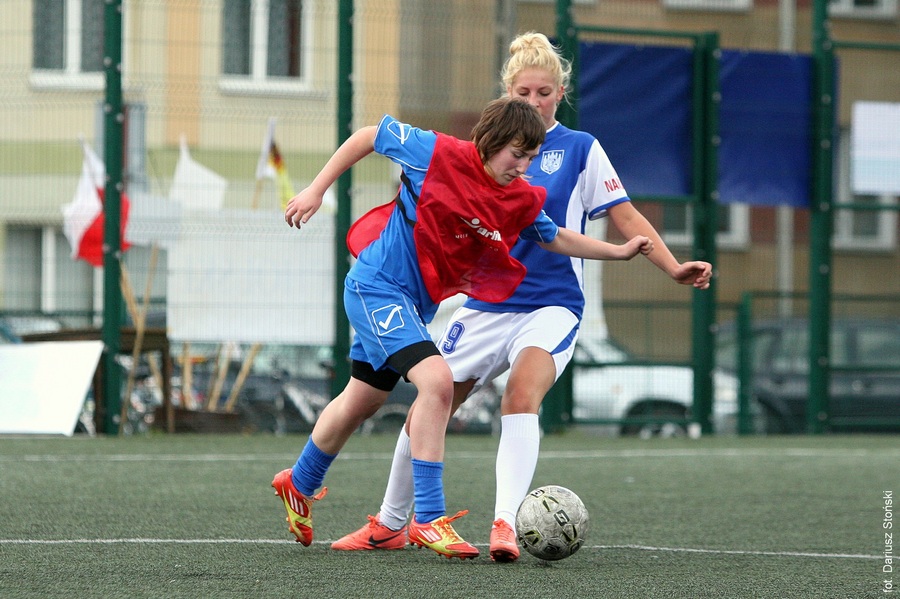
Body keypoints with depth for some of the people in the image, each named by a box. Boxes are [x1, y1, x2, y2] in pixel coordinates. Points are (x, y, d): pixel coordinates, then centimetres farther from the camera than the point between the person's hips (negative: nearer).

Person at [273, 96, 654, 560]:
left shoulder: (523, 200, -4)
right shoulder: (437, 155, -20)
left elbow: (555, 239, 14)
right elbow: (367, 137, -8)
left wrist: (621, 251, 3)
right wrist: (316, 190, -8)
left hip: (417, 303, 8)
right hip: (376, 285, -7)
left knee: (361, 401, 21)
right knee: (437, 380, -24)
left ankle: (299, 485, 46)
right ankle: (429, 519, -20)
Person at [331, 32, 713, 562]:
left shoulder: (580, 149, 0)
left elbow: (625, 217, -3)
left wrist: (674, 268, -14)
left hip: (551, 305, -4)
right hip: (486, 305, 4)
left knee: (522, 391, -31)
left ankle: (505, 524, -39)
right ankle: (389, 525, 24)